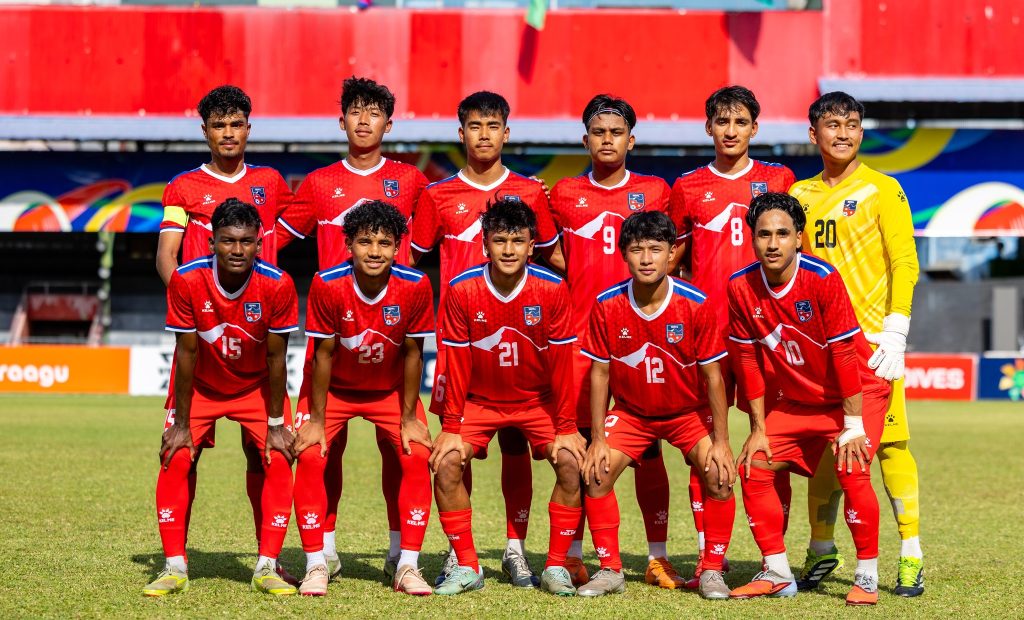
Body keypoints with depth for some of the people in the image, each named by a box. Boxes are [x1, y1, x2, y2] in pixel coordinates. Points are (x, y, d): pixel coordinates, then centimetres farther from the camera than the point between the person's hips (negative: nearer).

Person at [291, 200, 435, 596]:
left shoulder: (415, 286, -24)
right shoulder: (327, 284, -27)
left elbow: (412, 354, -13)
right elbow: (323, 354, -18)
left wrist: (409, 418, -10)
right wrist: (316, 420, -15)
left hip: (391, 390, 1)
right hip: (334, 387, -1)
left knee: (416, 457, -14)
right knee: (310, 456, -17)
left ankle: (408, 567, -6)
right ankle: (316, 566, -8)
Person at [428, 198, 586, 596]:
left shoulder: (552, 289, -17)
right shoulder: (462, 290, -16)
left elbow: (561, 363, -12)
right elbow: (457, 362, -11)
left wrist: (566, 428, -11)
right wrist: (451, 427, -11)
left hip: (538, 399, 0)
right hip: (480, 400, 0)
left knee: (572, 464, -19)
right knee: (446, 463, -19)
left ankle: (556, 567, -6)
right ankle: (467, 567, -5)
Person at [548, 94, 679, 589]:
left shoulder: (655, 192, 7)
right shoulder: (564, 195, 9)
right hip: (580, 334, 0)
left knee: (648, 445, 1)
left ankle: (657, 558, 6)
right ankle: (573, 557, 8)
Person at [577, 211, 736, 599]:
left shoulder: (696, 304, -20)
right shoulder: (607, 305, -16)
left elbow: (712, 376, -14)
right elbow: (600, 372, -6)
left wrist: (721, 442, -16)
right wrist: (598, 438, -9)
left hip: (689, 412, -1)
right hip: (630, 411, 2)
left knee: (720, 477, -21)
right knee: (596, 475, -15)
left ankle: (712, 571, -4)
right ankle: (610, 571, 1)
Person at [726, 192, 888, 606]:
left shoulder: (822, 279, -25)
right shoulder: (741, 287, -11)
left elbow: (844, 354, -22)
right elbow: (749, 361, -3)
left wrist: (853, 426, -21)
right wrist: (758, 429, -2)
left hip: (858, 392, -5)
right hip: (796, 400, 5)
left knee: (851, 468, -25)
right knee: (755, 466, -5)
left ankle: (867, 577, -10)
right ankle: (777, 573, 8)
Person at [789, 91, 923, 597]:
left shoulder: (881, 189, -1)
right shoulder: (801, 195, 13)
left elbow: (905, 263, -5)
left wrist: (894, 333, -14)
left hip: (872, 341, -4)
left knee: (890, 443, -8)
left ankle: (911, 556, -3)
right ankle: (821, 551, 17)